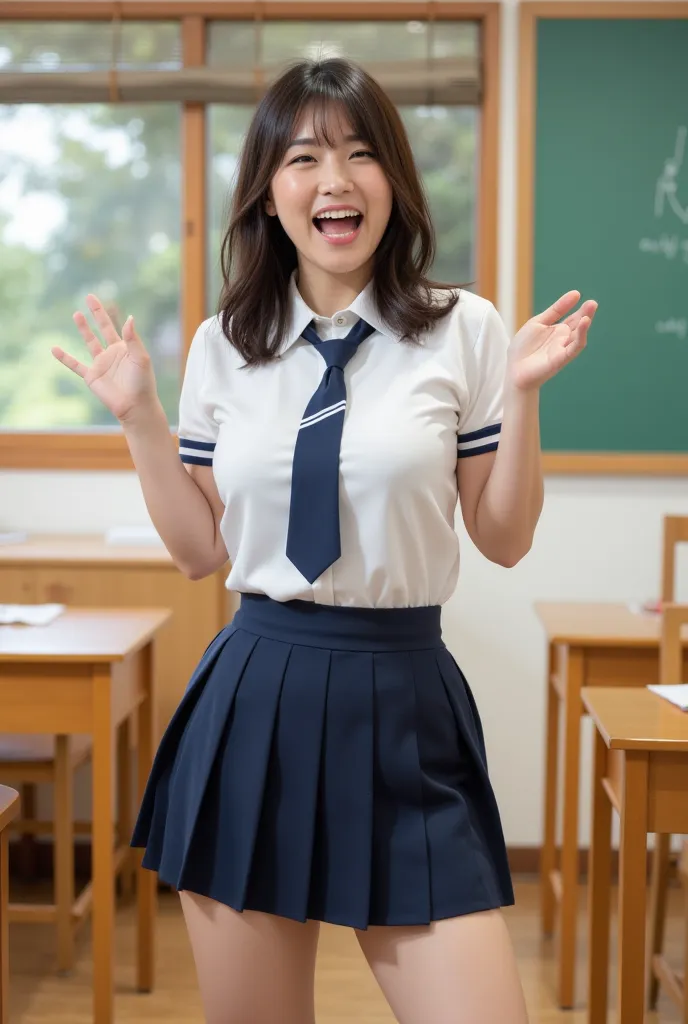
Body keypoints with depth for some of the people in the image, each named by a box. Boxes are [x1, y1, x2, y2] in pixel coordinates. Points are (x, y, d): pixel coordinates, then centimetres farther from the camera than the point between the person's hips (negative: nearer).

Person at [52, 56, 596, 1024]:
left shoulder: (465, 330, -1)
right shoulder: (221, 347, 5)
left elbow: (504, 539, 3)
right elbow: (200, 548, 10)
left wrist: (522, 393, -9)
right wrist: (140, 415, 2)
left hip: (404, 709, -2)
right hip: (254, 702, 2)